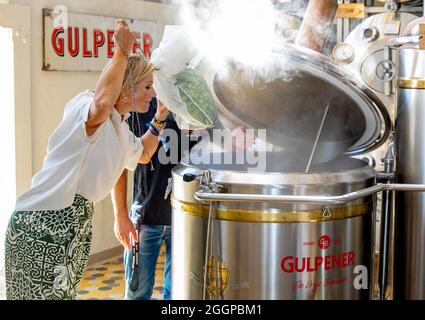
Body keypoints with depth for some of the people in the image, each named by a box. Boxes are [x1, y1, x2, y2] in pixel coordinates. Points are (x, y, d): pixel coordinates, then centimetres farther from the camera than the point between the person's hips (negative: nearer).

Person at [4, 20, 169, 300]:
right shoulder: (83, 107, -13)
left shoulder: (121, 129, 16)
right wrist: (122, 51, -29)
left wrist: (159, 119, 25)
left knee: (62, 293, 16)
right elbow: (102, 102, -39)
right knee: (42, 293, -5)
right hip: (43, 223, -10)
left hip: (75, 222, 10)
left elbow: (142, 155, 37)